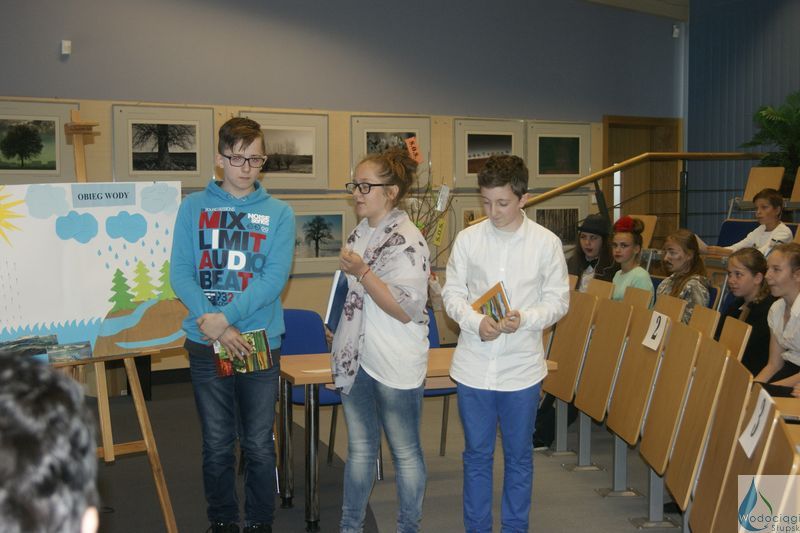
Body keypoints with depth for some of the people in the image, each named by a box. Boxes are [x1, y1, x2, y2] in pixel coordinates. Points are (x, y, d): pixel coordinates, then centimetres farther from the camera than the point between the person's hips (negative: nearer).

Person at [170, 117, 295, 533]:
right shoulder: (193, 207, 3)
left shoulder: (279, 213, 2)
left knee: (259, 445, 8)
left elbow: (275, 277, -10)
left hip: (260, 341, 0)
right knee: (217, 445, 11)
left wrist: (224, 317, -19)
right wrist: (209, 323, -18)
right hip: (205, 344, 1)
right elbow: (180, 272, -4)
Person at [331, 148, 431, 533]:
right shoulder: (360, 232, 7)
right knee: (359, 448, 17)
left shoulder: (407, 242, -16)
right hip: (356, 359, 8)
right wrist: (339, 334, 17)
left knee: (405, 452, 9)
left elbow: (405, 310, -21)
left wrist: (362, 272, -24)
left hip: (395, 366, -7)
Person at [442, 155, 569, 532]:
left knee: (519, 456, 14)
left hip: (522, 368, -1)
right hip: (473, 365, 1)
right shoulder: (468, 239, -2)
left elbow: (558, 300, -1)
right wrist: (476, 322, -16)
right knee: (476, 454, 13)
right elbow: (452, 293, 2)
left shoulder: (546, 243, -5)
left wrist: (524, 319, -19)